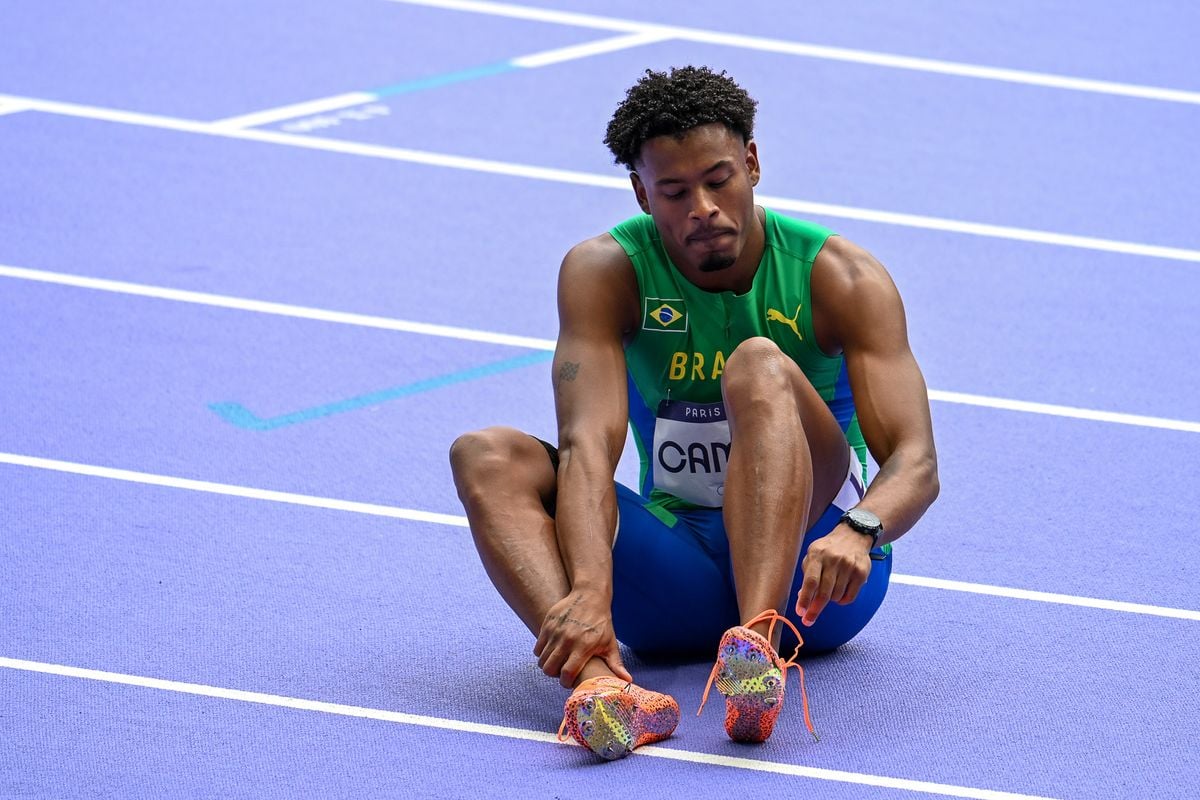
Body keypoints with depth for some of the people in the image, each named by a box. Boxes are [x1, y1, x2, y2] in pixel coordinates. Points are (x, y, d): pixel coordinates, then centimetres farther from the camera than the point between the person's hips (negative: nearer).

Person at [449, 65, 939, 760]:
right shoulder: (606, 272, -6)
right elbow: (589, 443, -22)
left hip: (809, 565, -2)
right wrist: (591, 591, -41)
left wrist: (857, 532, -44)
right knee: (488, 458, -20)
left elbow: (916, 461, -19)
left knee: (760, 367, -28)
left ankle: (760, 646, -53)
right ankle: (606, 684, -49)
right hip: (678, 575, 3)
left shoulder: (840, 278, -9)